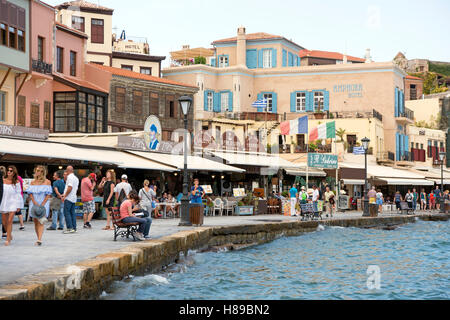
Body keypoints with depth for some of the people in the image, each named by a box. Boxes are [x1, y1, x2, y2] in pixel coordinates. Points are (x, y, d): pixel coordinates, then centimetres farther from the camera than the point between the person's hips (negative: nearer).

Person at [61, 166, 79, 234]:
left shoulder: (70, 177, -11)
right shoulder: (76, 178, 18)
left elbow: (70, 188, -20)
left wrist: (65, 196, -14)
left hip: (68, 198, -9)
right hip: (74, 198, 9)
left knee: (67, 213, -7)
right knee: (73, 213, 8)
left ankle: (70, 228, -12)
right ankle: (74, 228, 6)